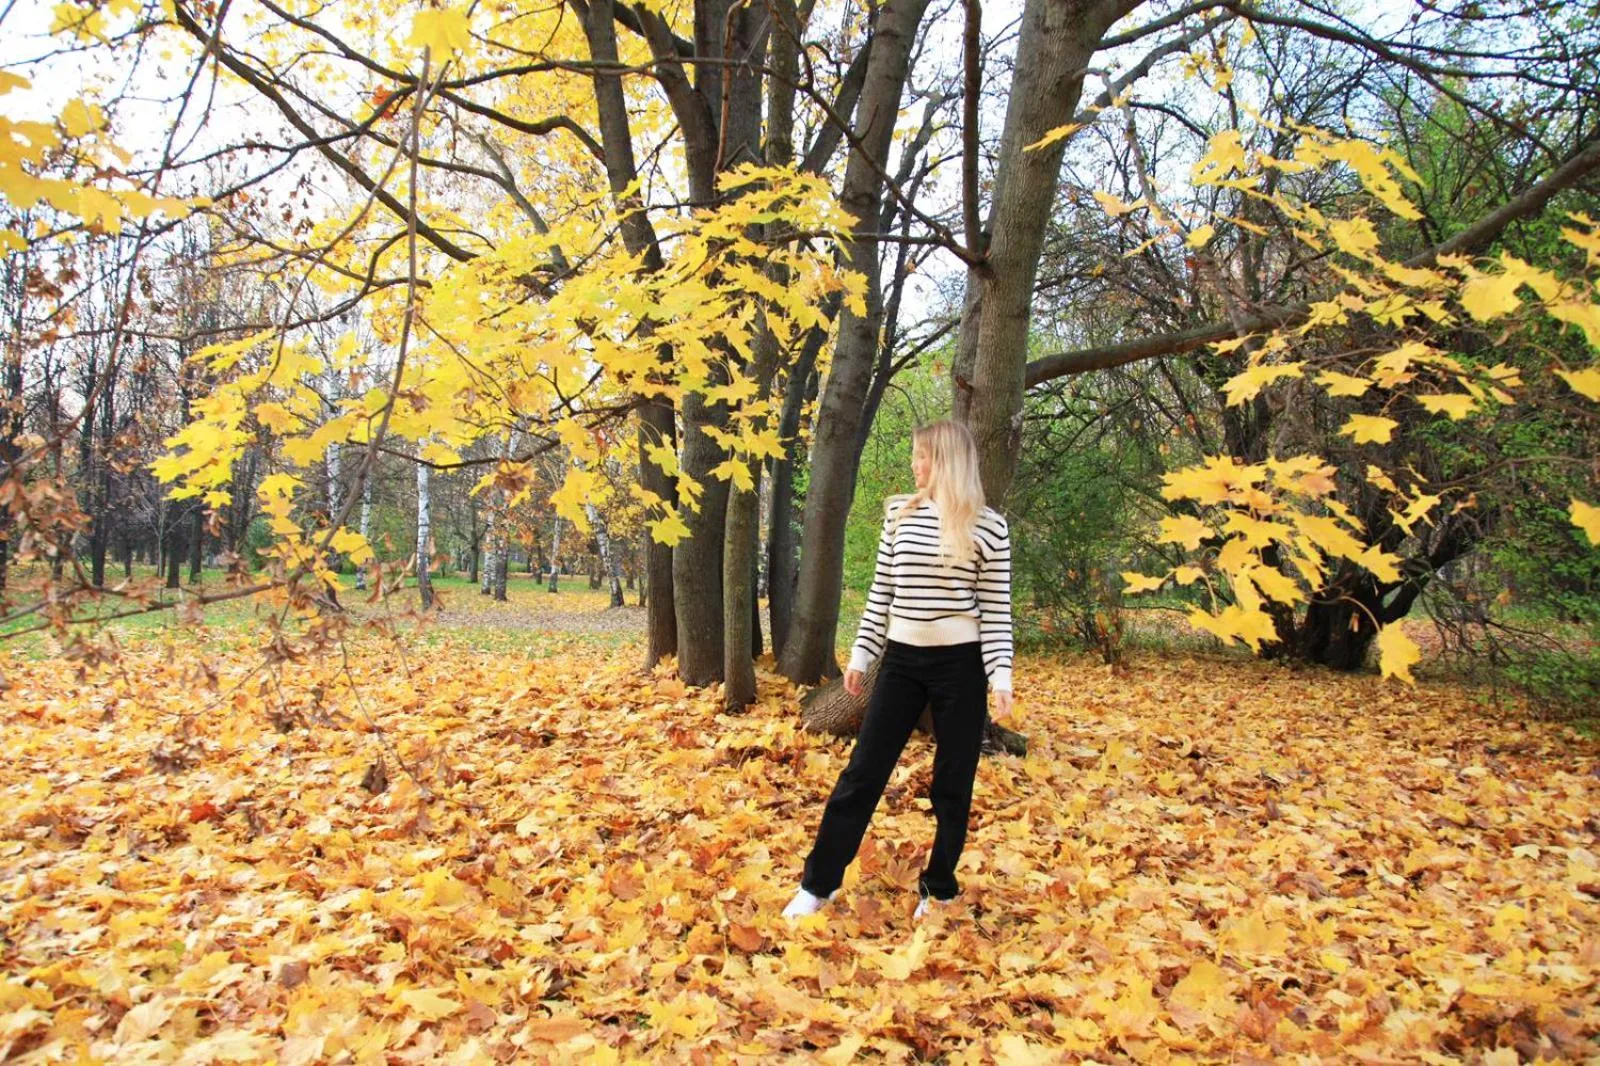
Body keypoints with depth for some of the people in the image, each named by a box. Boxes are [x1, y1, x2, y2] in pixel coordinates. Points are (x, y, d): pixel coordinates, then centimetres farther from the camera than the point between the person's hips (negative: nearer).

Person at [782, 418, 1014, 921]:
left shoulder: (989, 527, -6)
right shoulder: (899, 513, 4)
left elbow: (996, 608, -4)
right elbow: (881, 591, 9)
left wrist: (1000, 675, -11)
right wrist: (860, 654, 9)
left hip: (960, 663, -3)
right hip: (902, 659, 3)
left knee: (952, 782, 8)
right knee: (862, 772, 5)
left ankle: (939, 887, 26)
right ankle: (818, 883, 14)